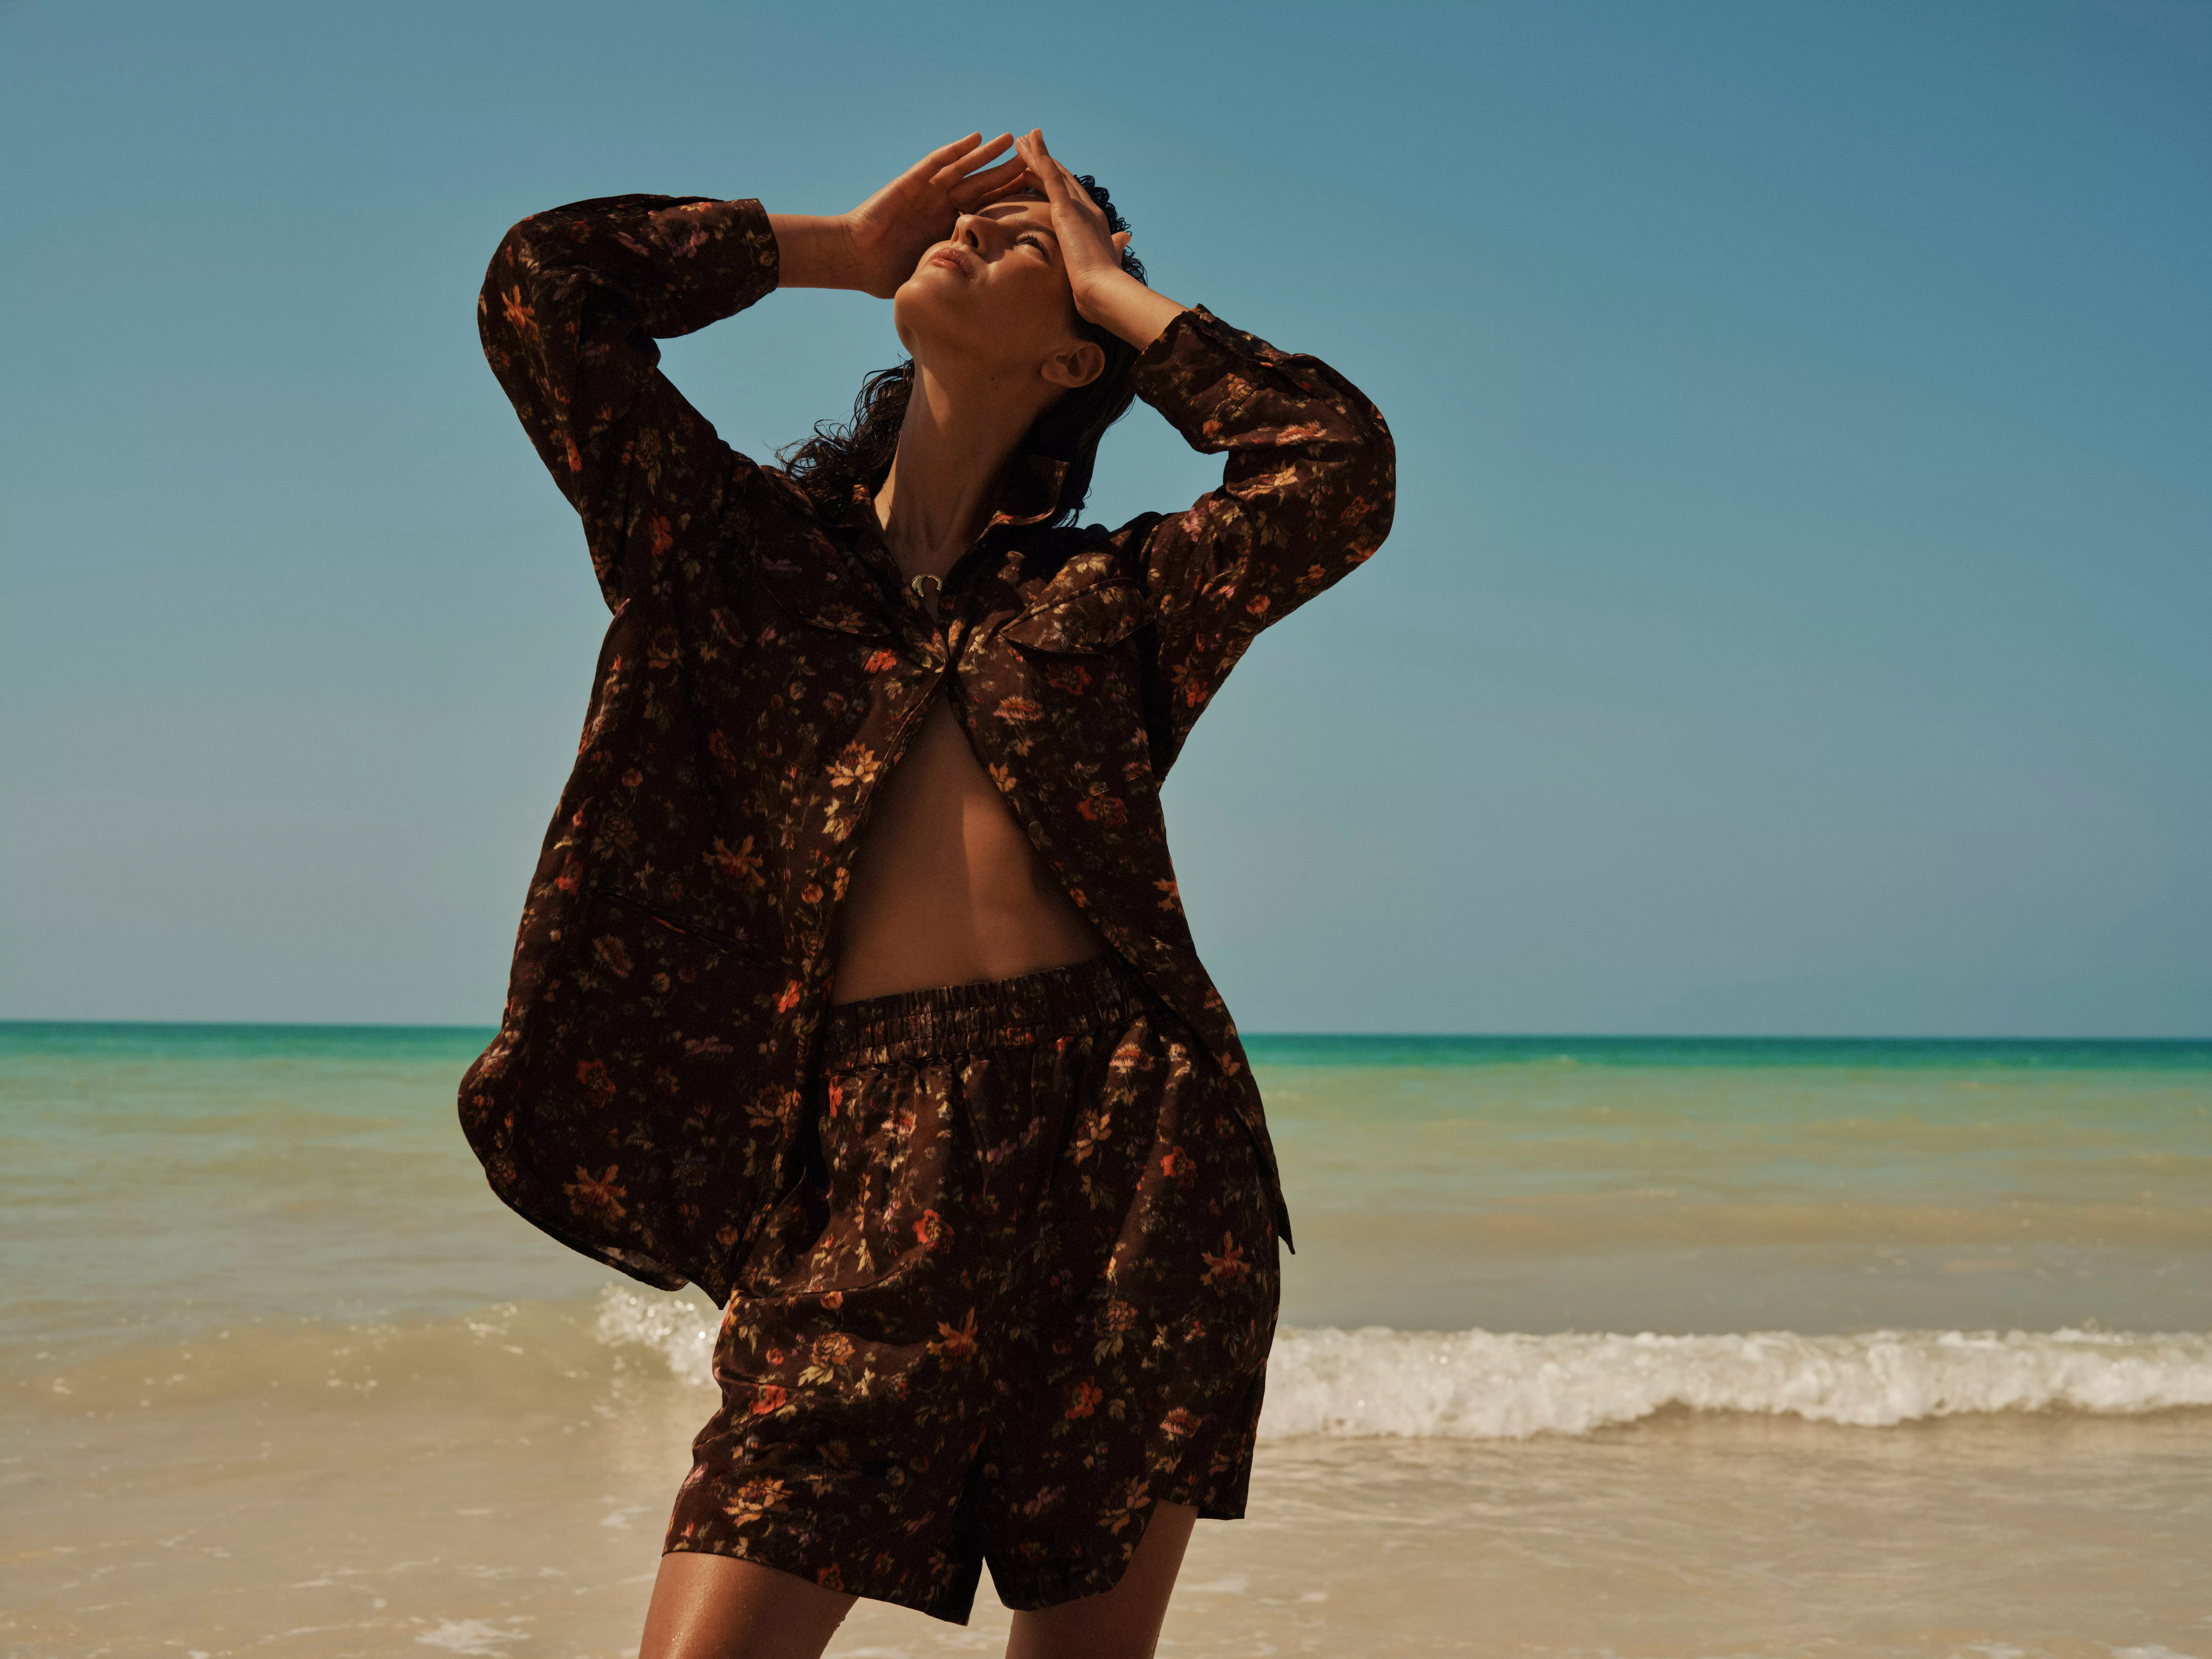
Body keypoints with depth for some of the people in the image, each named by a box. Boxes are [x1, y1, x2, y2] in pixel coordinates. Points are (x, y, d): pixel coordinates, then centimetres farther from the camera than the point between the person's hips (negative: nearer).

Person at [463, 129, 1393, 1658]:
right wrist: (835, 247, 16)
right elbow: (542, 284, 8)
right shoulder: (751, 547, 15)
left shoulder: (1108, 592, 14)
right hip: (867, 1173, 0)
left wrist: (1119, 289, 10)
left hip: (1127, 1158, 1)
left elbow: (1344, 466, -1)